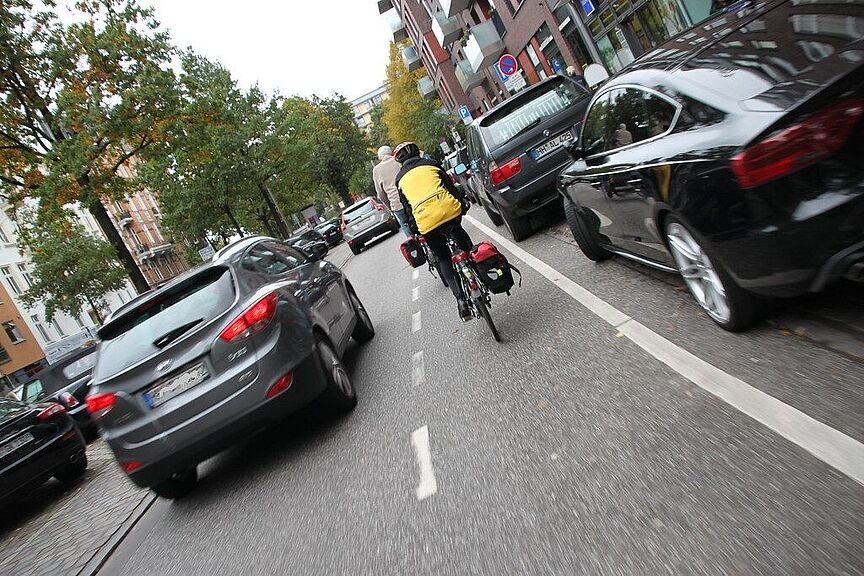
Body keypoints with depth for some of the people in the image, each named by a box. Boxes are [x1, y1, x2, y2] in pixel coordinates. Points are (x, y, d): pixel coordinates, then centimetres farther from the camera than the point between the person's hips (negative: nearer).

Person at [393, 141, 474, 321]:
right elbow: (450, 186, 22)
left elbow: (407, 207, 24)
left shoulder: (400, 178, 21)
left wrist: (414, 229, 33)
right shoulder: (431, 163, 20)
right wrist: (463, 204, 32)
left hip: (426, 220, 0)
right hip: (450, 210, 1)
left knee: (444, 259, 15)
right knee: (457, 231, 38)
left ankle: (461, 299, 5)